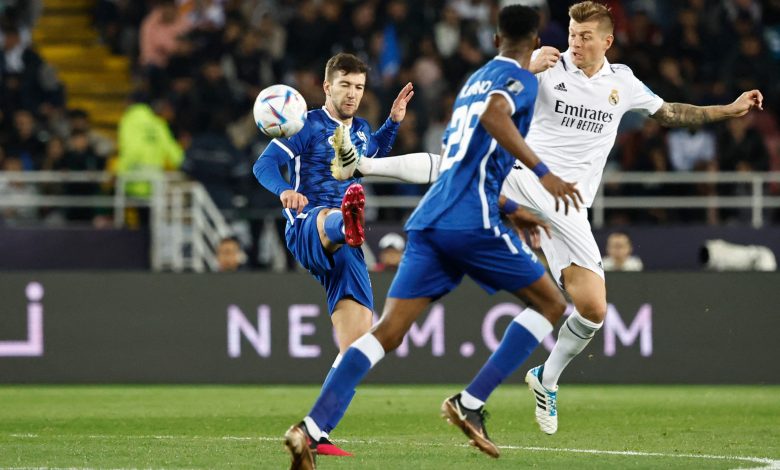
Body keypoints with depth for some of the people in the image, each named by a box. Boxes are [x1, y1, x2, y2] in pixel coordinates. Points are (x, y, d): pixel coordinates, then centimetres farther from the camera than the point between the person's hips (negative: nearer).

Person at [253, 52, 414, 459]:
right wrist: (283, 190, -33)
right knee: (331, 222, -45)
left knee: (358, 345, -4)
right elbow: (265, 164, -12)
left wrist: (394, 122, 27)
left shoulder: (361, 131, 20)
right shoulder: (309, 126, 0)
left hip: (343, 252, 7)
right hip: (306, 230, -7)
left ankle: (318, 433, 2)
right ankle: (351, 223, -86)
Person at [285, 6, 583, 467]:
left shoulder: (475, 80, 27)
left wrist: (512, 209, 41)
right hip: (472, 222, -7)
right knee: (551, 303, 8)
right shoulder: (520, 78, 3)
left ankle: (312, 427, -19)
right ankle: (470, 403, -3)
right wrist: (543, 174, -23)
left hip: (430, 220, 7)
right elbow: (494, 114, -21)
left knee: (388, 332, -1)